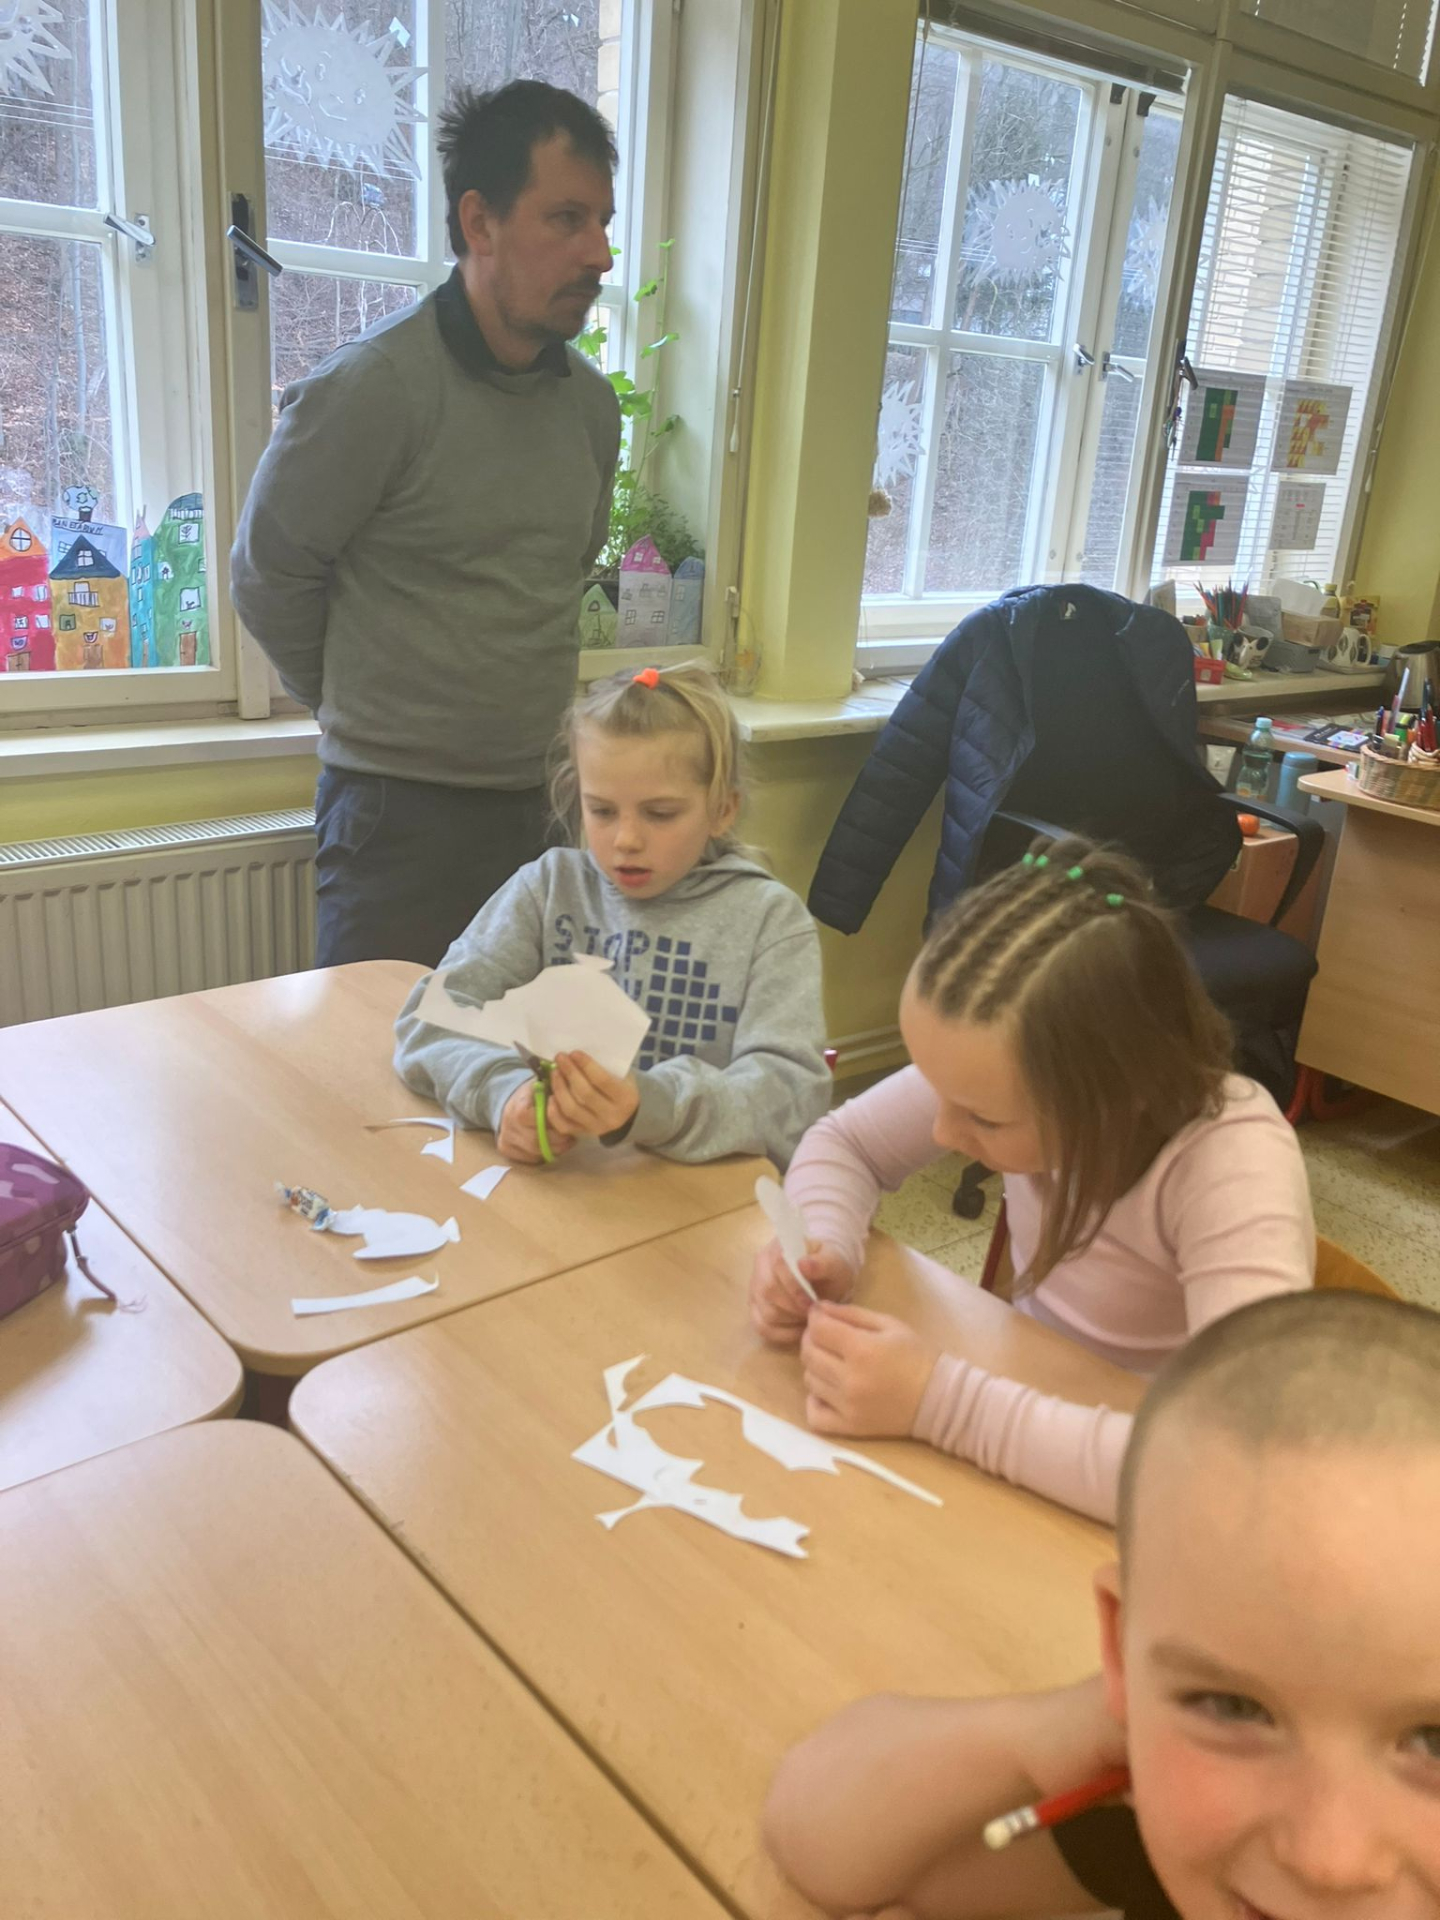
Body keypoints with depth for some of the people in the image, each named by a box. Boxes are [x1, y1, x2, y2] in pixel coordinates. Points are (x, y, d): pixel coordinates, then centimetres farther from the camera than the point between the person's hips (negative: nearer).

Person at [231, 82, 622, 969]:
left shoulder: (593, 403, 6)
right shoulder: (372, 387, -13)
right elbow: (268, 575, -4)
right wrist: (367, 708, 8)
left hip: (544, 800, 6)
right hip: (403, 812, -5)